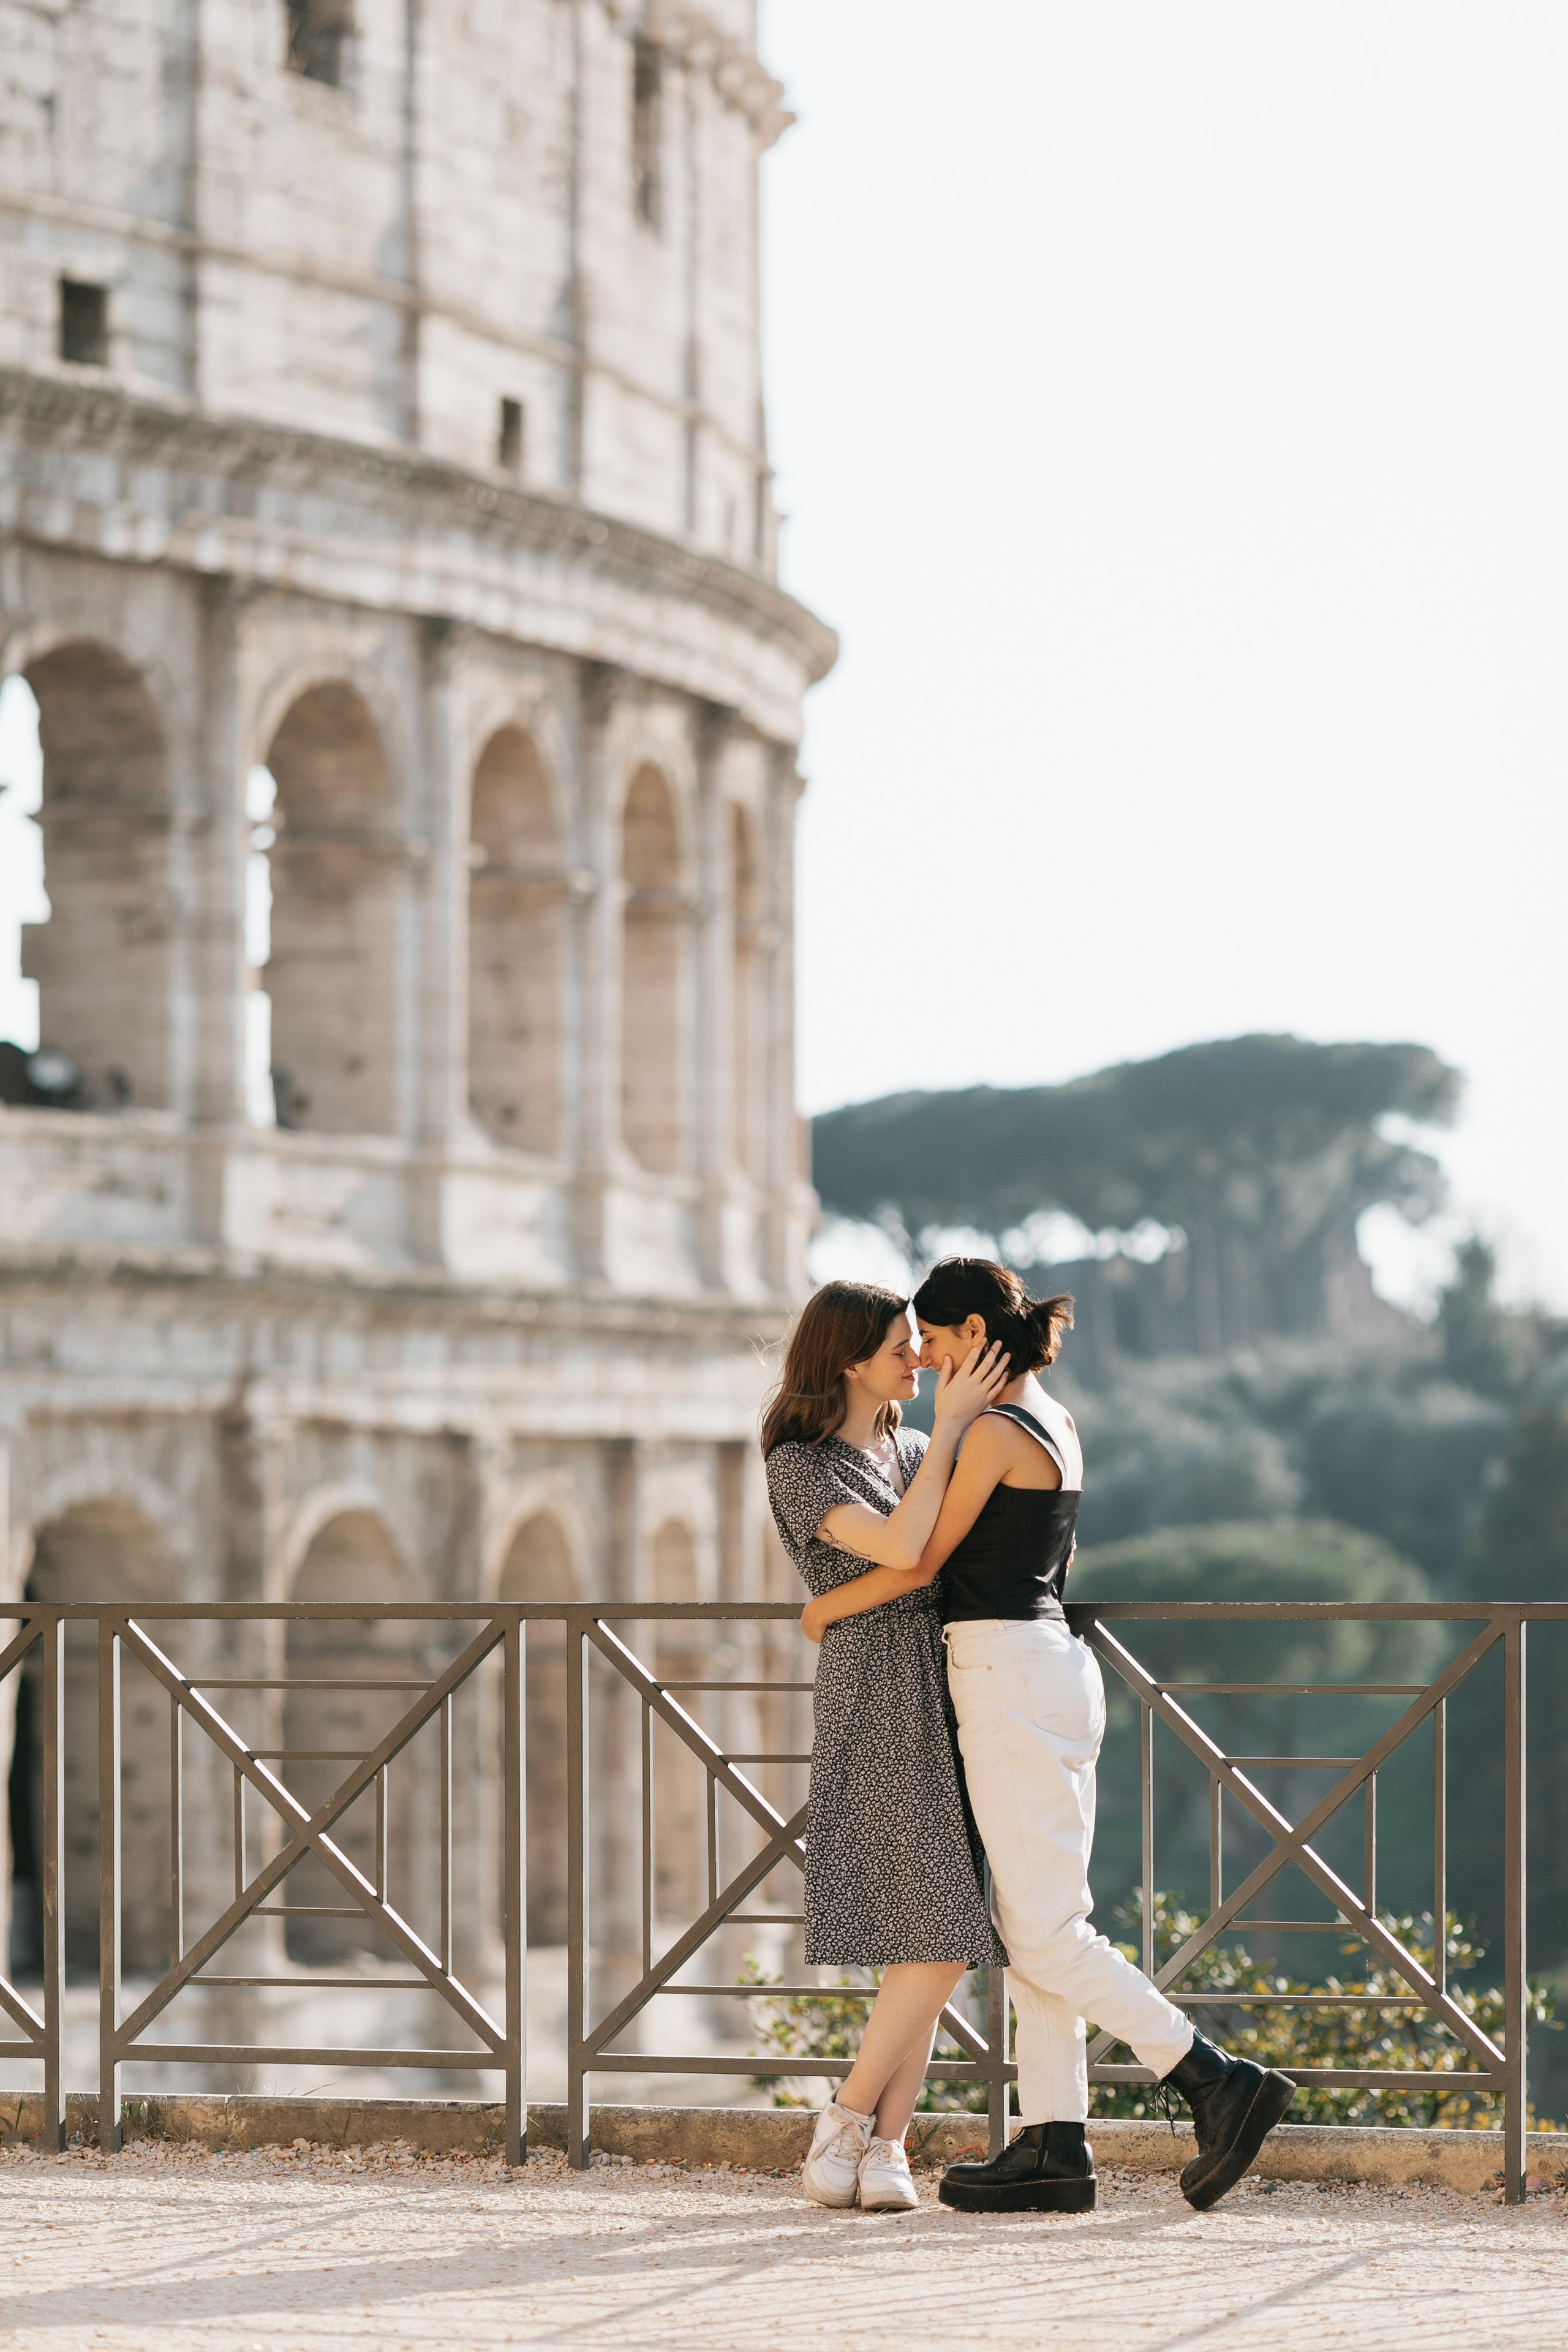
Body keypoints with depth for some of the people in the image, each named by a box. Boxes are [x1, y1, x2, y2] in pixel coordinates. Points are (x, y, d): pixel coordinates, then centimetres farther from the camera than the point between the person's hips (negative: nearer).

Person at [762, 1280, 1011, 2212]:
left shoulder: (910, 1450, 16)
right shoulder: (800, 1467, -6)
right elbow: (902, 1550, -20)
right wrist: (952, 1424, -15)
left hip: (945, 1700, 7)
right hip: (876, 1706, -7)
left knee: (941, 1938, -2)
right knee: (940, 1935, -16)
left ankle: (884, 2146, -1)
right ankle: (846, 2121, -3)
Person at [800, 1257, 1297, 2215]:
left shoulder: (995, 1431, -14)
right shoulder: (1058, 1424, 14)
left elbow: (920, 1563, -11)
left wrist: (826, 1607, 5)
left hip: (1009, 1674, -10)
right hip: (1057, 1663, 10)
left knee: (1046, 1930, -8)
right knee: (1033, 1921, 8)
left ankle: (1222, 2081, -11)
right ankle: (1055, 2143, 7)